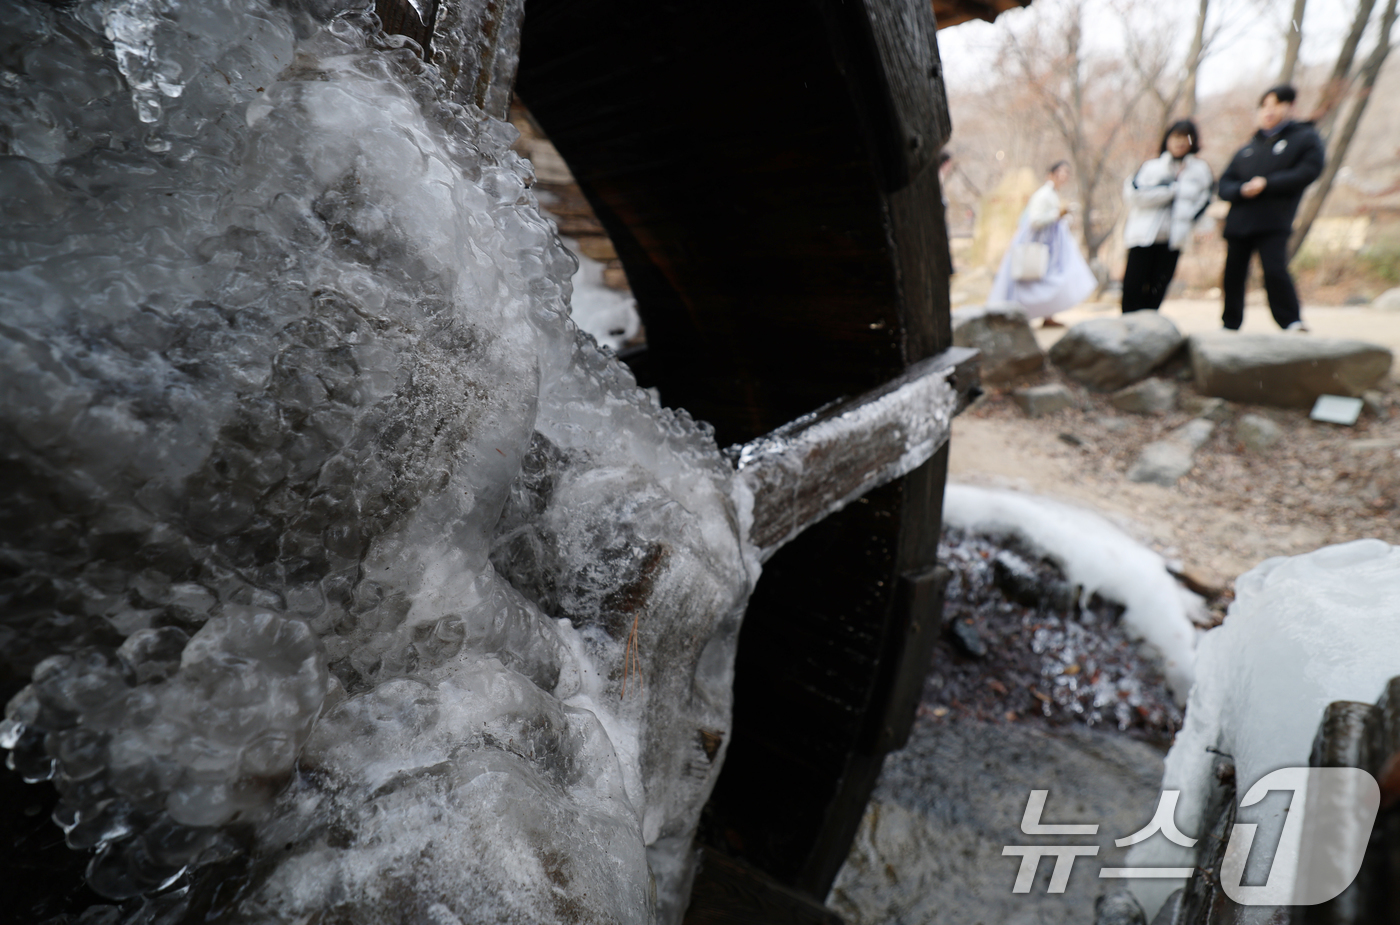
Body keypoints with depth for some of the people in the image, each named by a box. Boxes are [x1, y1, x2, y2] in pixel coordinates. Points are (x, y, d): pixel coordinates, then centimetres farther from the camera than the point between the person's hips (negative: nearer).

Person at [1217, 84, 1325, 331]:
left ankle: (1292, 323, -10)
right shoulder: (1248, 149, 22)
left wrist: (1267, 183, -13)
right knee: (1233, 275, 4)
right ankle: (1230, 326, 15)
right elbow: (1224, 183, 12)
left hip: (1273, 224, -4)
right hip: (1238, 222, 4)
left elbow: (1309, 171, -5)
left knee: (1274, 269, -18)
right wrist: (1241, 190, -9)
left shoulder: (1305, 137, 10)